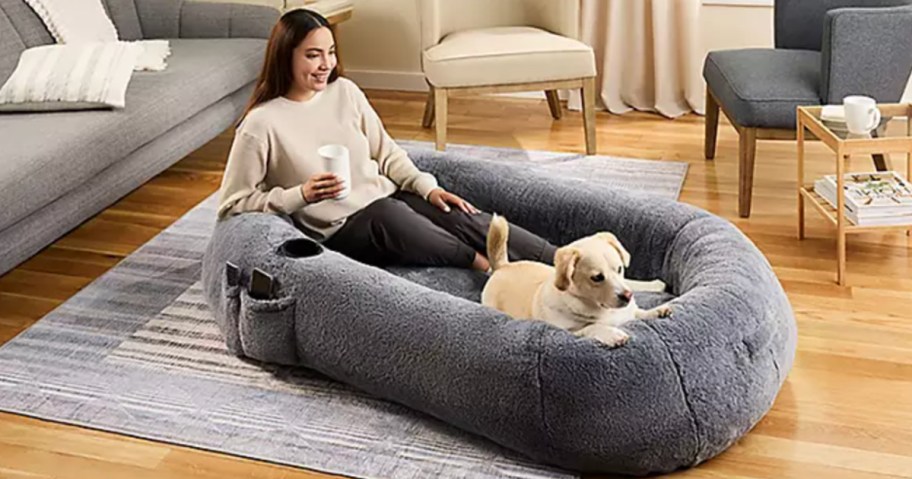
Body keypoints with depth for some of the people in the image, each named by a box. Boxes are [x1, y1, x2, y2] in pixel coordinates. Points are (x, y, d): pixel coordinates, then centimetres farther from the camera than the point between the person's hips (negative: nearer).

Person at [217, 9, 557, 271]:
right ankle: (486, 265, -29)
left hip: (388, 199, 5)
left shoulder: (344, 92, 4)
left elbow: (386, 152, 12)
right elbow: (232, 205, -9)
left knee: (462, 217, -21)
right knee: (387, 214, -37)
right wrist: (302, 195, -21)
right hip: (340, 230, -5)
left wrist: (428, 187, -4)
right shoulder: (261, 124, -11)